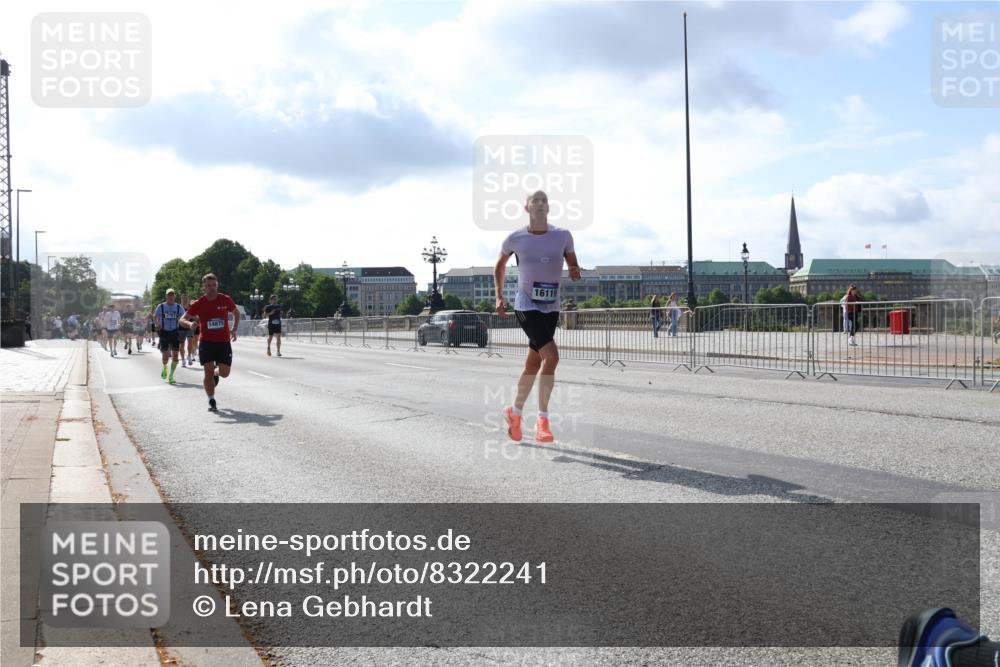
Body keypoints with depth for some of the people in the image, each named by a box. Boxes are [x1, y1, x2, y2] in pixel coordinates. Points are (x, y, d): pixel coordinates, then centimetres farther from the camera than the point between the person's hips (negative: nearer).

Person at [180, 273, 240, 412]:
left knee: (225, 373, 1)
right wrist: (189, 323, -26)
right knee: (208, 372, -7)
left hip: (224, 342, 1)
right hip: (206, 342, -1)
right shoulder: (198, 304, -4)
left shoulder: (226, 300, -1)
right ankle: (212, 401, 4)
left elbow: (236, 313, 17)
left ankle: (216, 374, 38)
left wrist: (234, 330, 5)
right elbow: (182, 320, -3)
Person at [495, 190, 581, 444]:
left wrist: (575, 272, -12)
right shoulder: (515, 238, -3)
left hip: (551, 308, 4)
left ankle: (515, 412, 32)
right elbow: (500, 265, 14)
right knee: (551, 356, -21)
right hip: (526, 306, -4)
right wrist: (499, 296, 6)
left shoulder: (563, 236, 1)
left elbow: (574, 266, 12)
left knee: (533, 364, 12)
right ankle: (542, 420, -12)